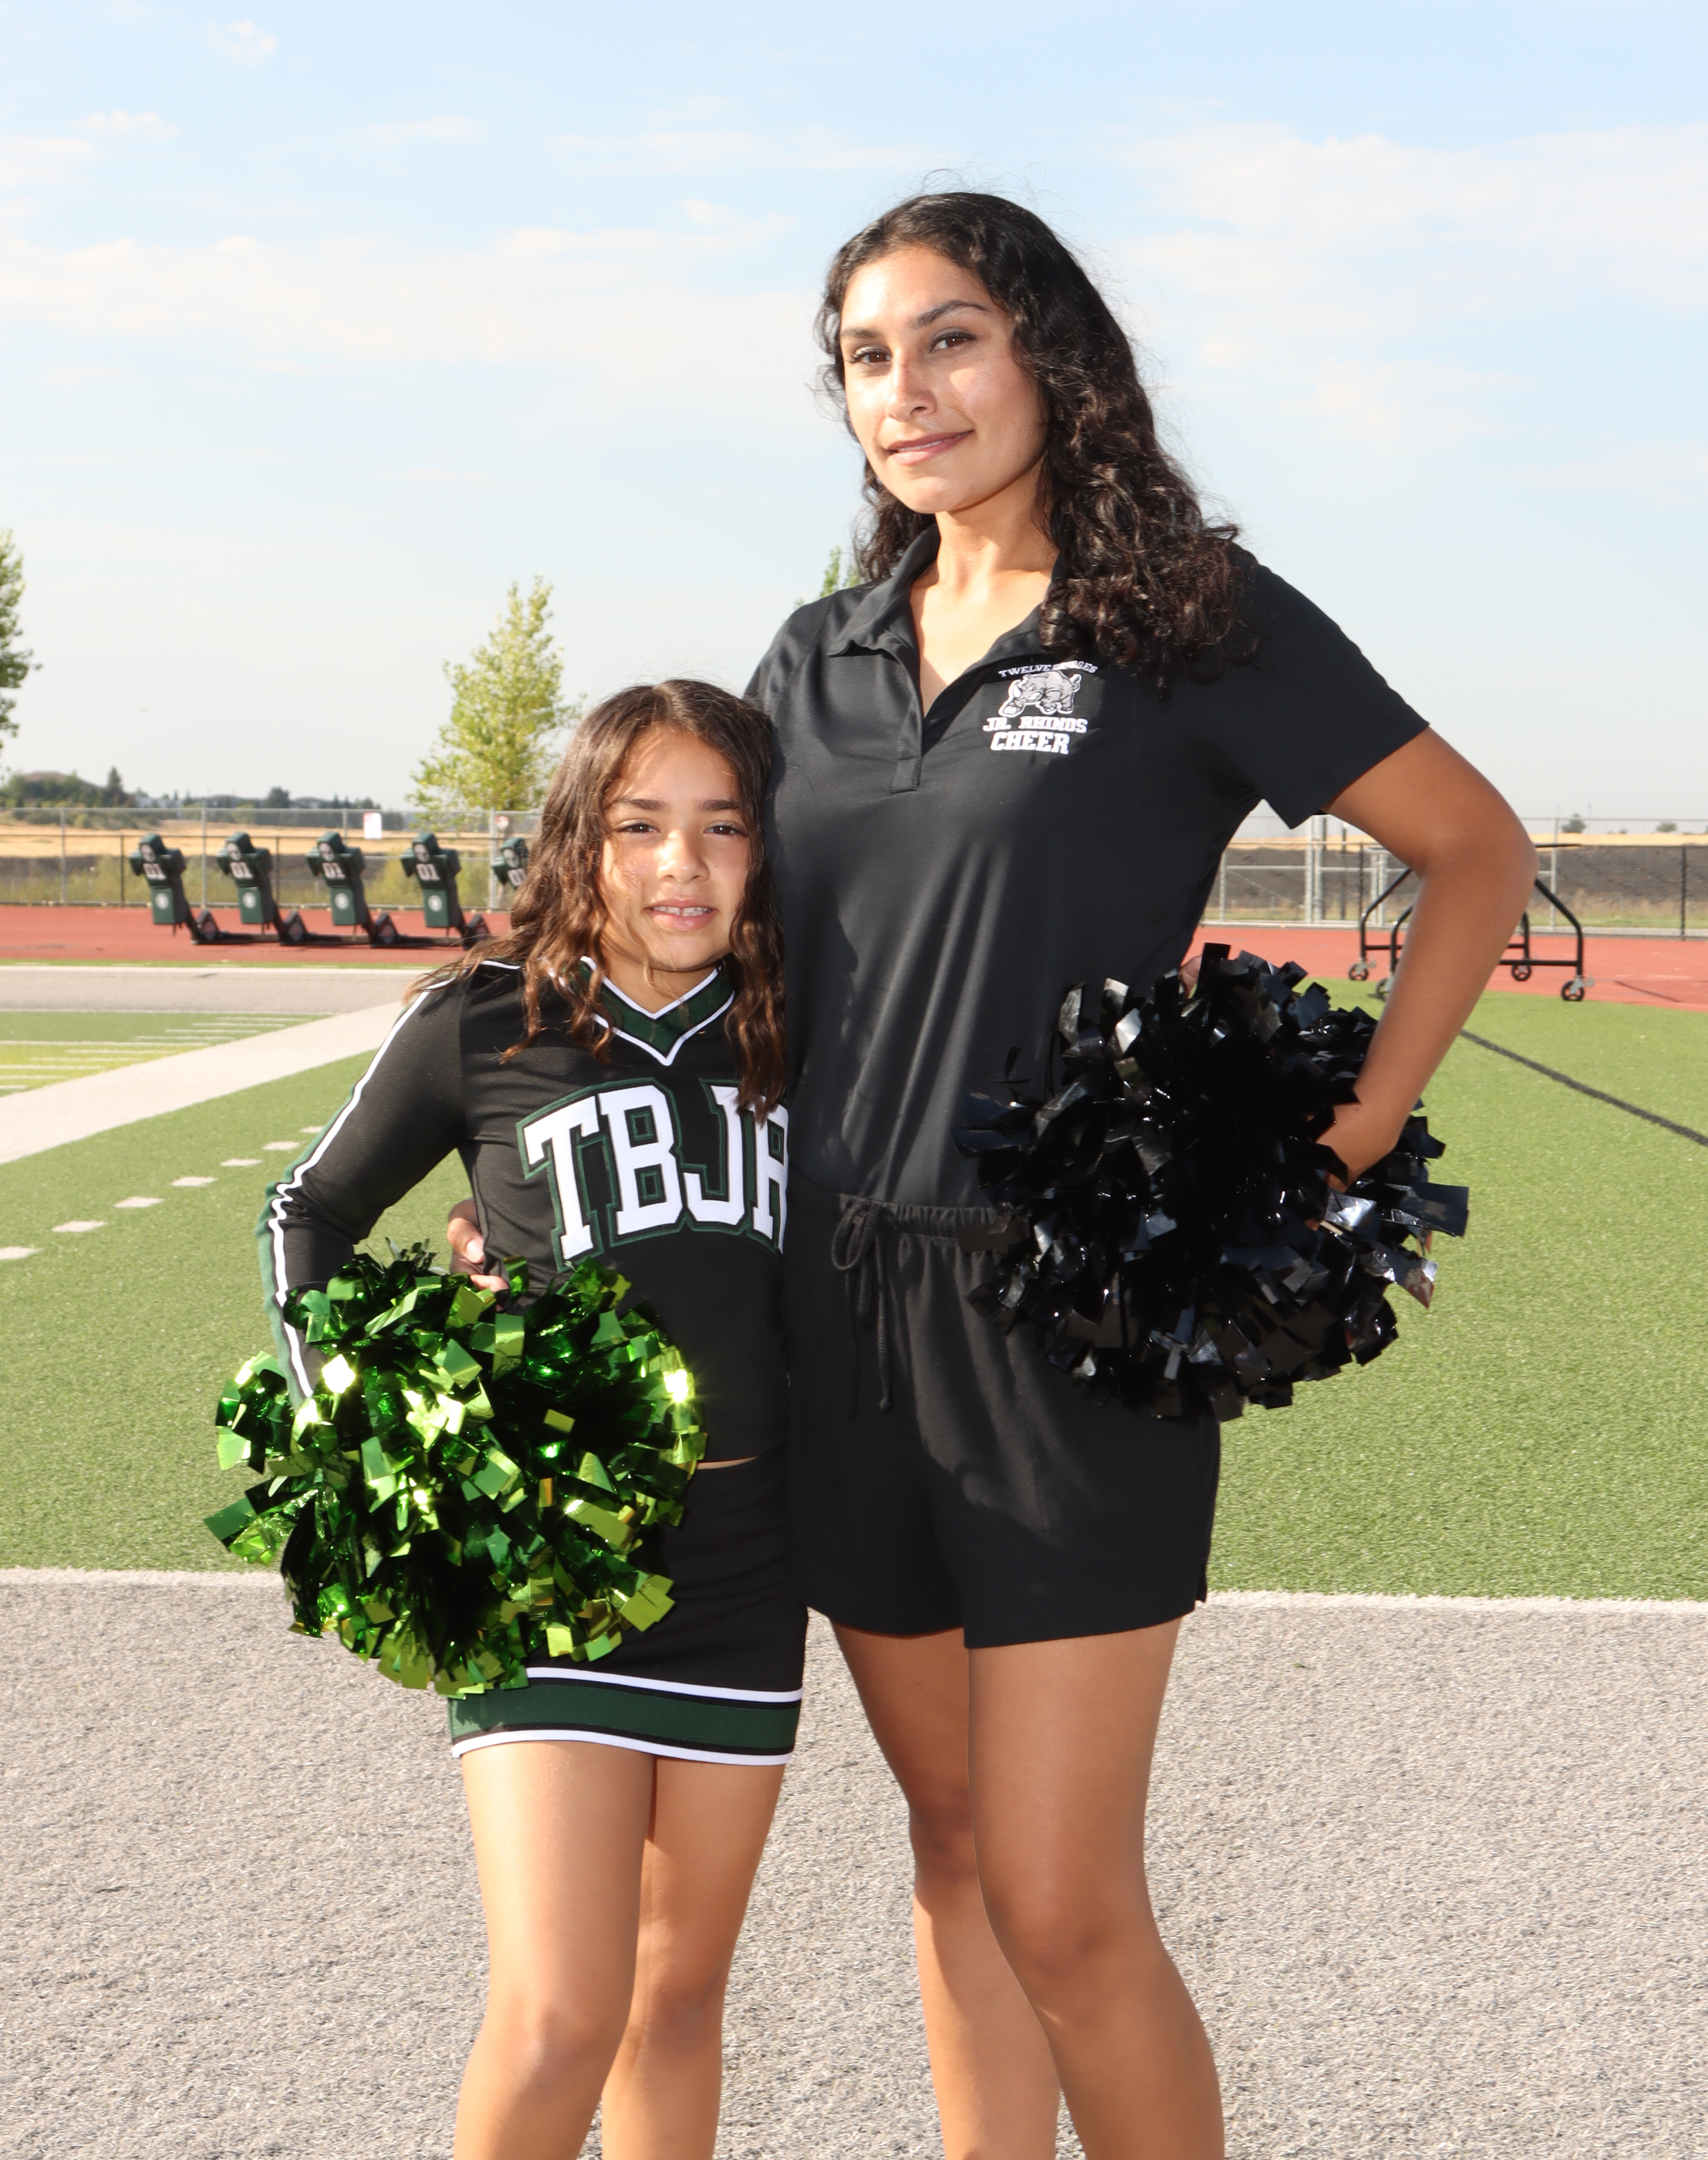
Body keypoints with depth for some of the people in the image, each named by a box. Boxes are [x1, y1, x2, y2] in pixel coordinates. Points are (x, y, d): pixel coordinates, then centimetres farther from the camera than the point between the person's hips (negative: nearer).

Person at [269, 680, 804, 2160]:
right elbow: (311, 1216, 8)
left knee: (682, 1991, 15)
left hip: (745, 1576, 4)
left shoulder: (797, 1038, 3)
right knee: (558, 2019, -10)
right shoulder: (486, 1021, -5)